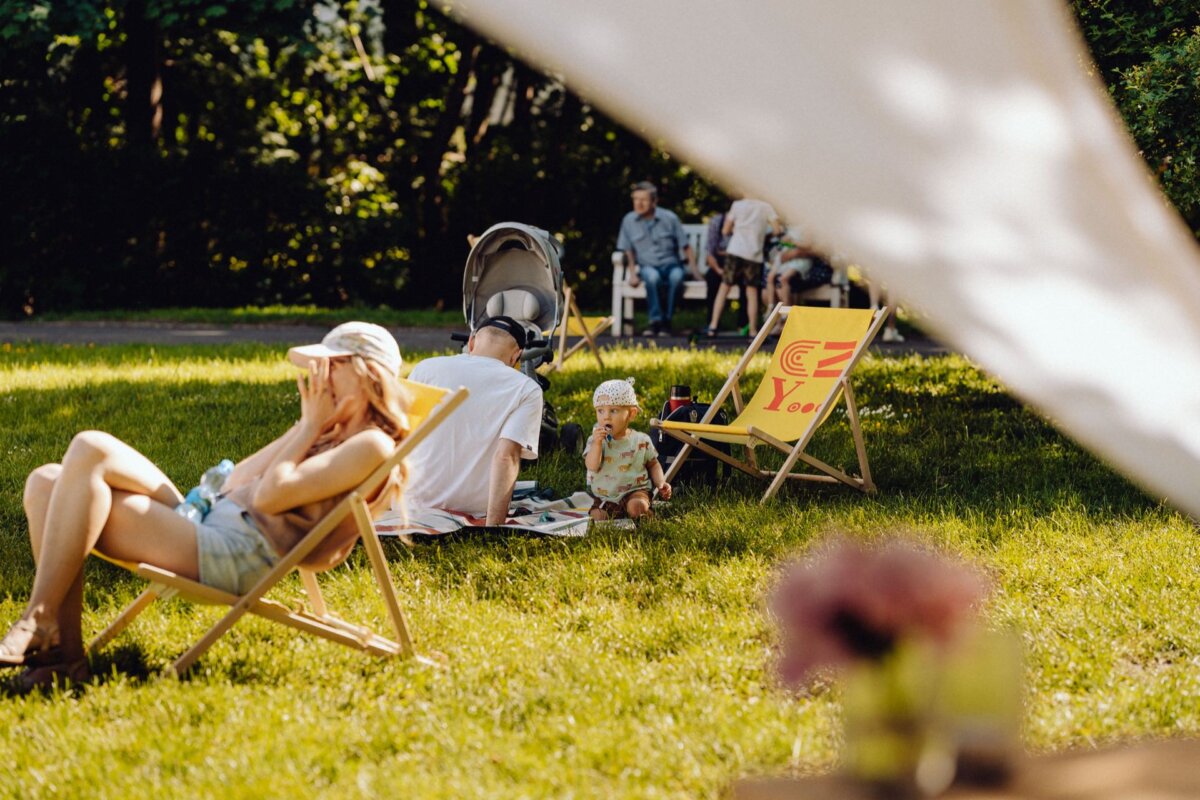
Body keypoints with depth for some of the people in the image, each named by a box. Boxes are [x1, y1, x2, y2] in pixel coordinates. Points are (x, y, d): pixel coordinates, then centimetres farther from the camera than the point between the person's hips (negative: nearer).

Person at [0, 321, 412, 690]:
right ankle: (65, 651, -14)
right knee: (47, 484, -3)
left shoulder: (371, 445, -4)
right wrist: (308, 425, 17)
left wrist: (312, 425, 0)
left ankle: (37, 620, -21)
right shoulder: (328, 436, 26)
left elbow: (269, 494, -13)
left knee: (91, 450, -21)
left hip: (235, 556, -10)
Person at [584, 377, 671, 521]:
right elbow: (592, 466, -15)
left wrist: (660, 483, -3)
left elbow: (653, 465, 14)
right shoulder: (596, 440, -1)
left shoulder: (641, 441, 0)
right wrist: (597, 443, -25)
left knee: (637, 506, -32)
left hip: (633, 491, -1)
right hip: (602, 496, 1)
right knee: (598, 516, -23)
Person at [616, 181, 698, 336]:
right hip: (647, 266, 0)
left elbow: (685, 247, 5)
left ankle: (666, 322, -25)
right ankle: (656, 321, -30)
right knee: (653, 276, -38)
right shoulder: (629, 220, 3)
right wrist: (633, 273, -1)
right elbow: (628, 251, 11)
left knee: (676, 276, -37)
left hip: (670, 264, 0)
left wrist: (693, 269, -2)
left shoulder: (669, 218, -1)